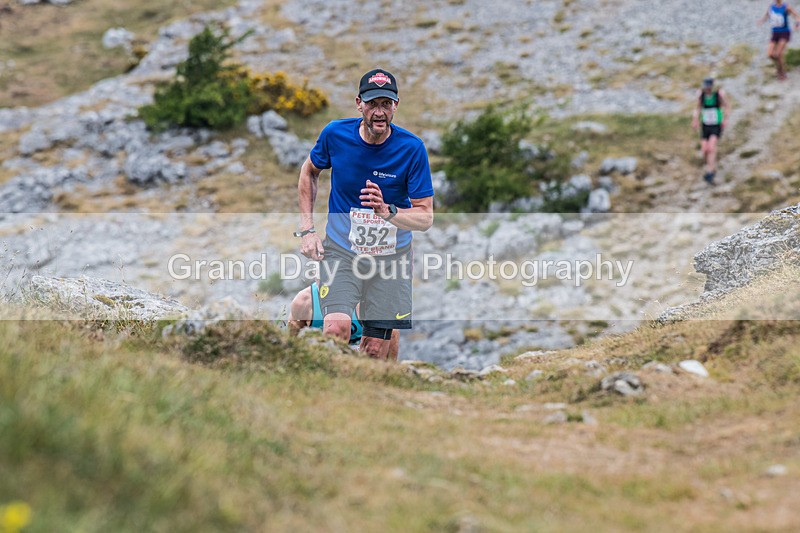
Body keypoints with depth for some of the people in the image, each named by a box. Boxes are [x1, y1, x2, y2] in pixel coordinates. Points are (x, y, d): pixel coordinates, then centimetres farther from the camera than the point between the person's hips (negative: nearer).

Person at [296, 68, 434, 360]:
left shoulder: (412, 148, -13)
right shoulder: (335, 134, -9)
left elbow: (425, 217, -13)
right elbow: (309, 172, 12)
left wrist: (387, 212, -33)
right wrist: (307, 229, 4)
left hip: (391, 256, 0)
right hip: (340, 250, 0)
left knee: (376, 347, 3)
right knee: (336, 328, -23)